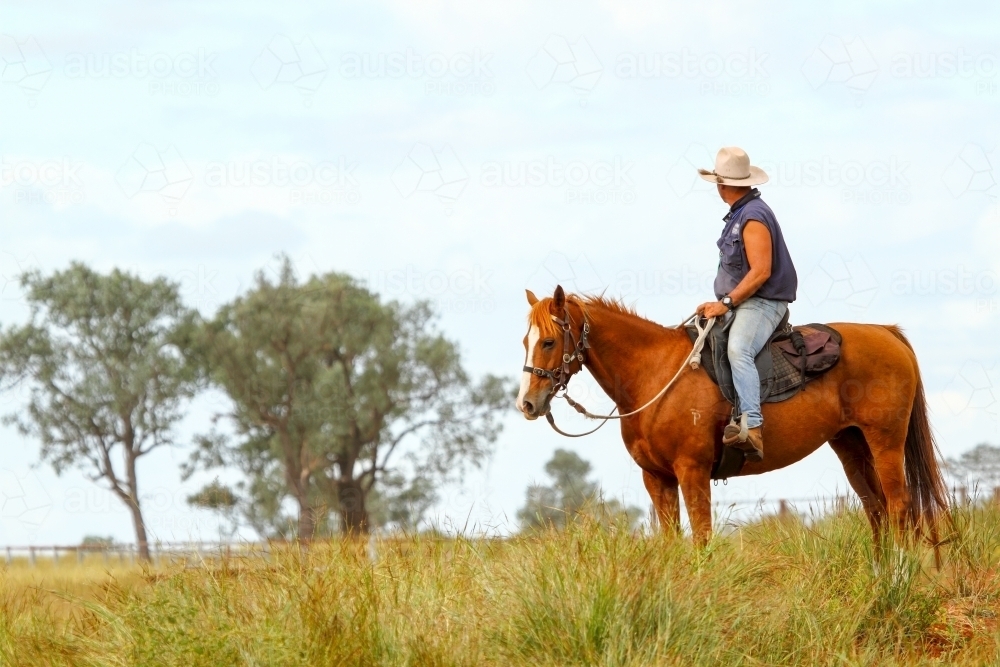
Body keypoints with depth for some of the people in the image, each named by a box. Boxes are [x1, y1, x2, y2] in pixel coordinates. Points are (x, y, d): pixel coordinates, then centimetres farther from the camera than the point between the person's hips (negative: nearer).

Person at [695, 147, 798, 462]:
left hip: (761, 303, -11)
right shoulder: (738, 214, 18)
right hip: (739, 303, 11)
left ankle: (753, 429, -48)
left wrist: (726, 303, -21)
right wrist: (721, 303, 13)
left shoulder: (754, 217, -14)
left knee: (738, 349, -35)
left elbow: (760, 272, -21)